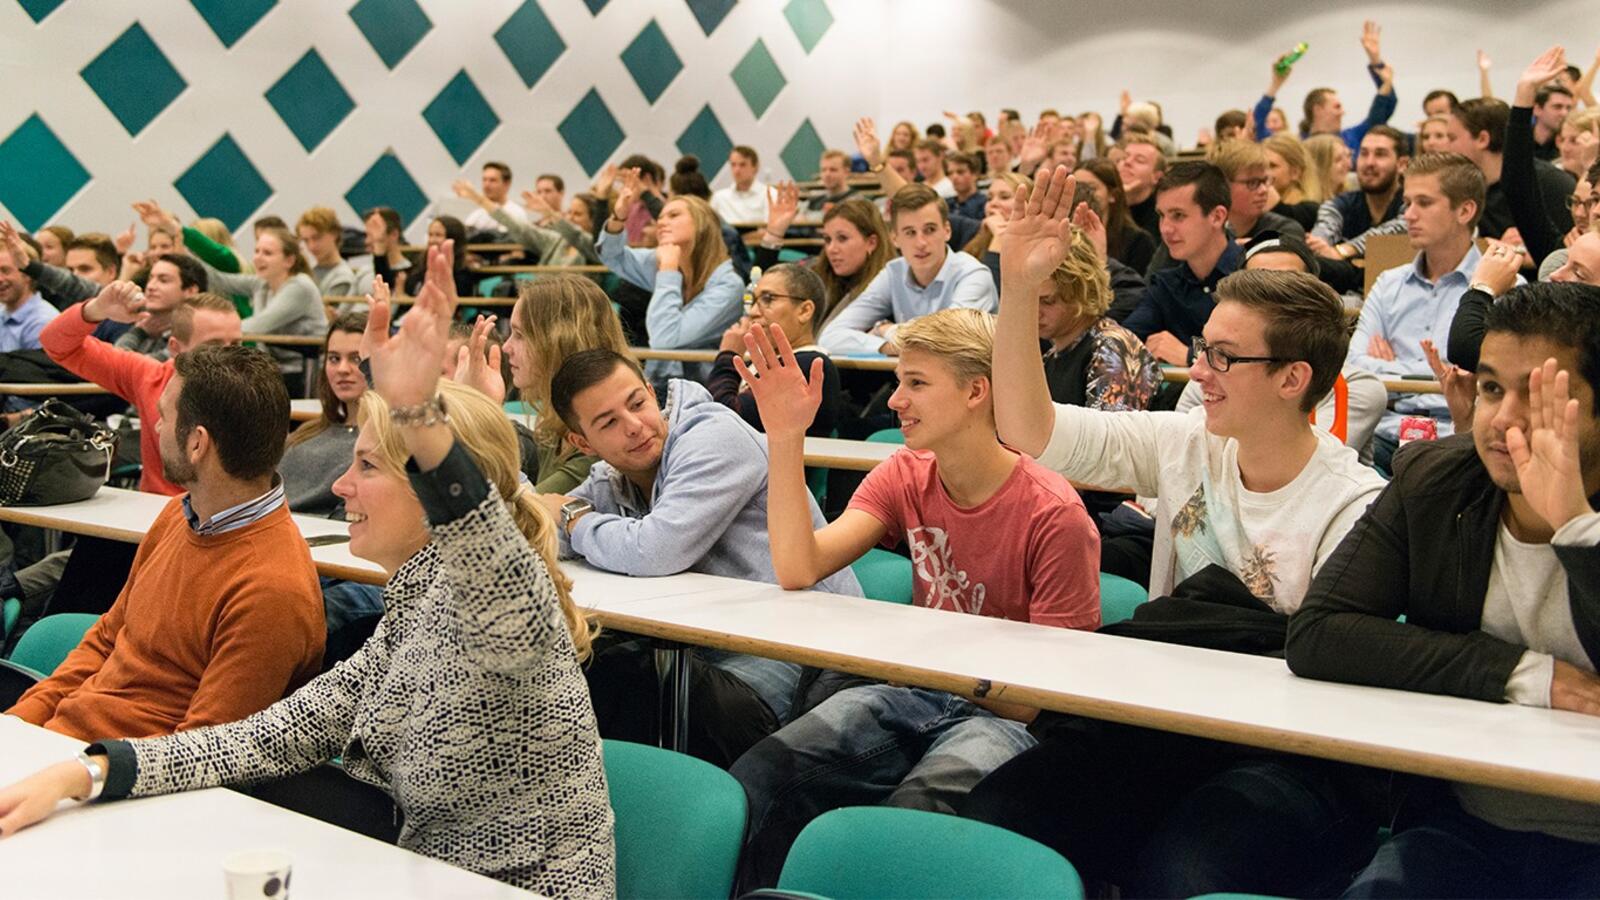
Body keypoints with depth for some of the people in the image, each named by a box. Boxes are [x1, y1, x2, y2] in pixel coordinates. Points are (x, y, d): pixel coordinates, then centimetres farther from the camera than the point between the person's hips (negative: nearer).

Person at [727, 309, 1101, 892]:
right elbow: (798, 570, -10)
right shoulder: (905, 478, 4)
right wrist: (785, 438, -15)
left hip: (1004, 718, -5)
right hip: (912, 696, 5)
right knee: (752, 787, -19)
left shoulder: (1054, 516, -14)